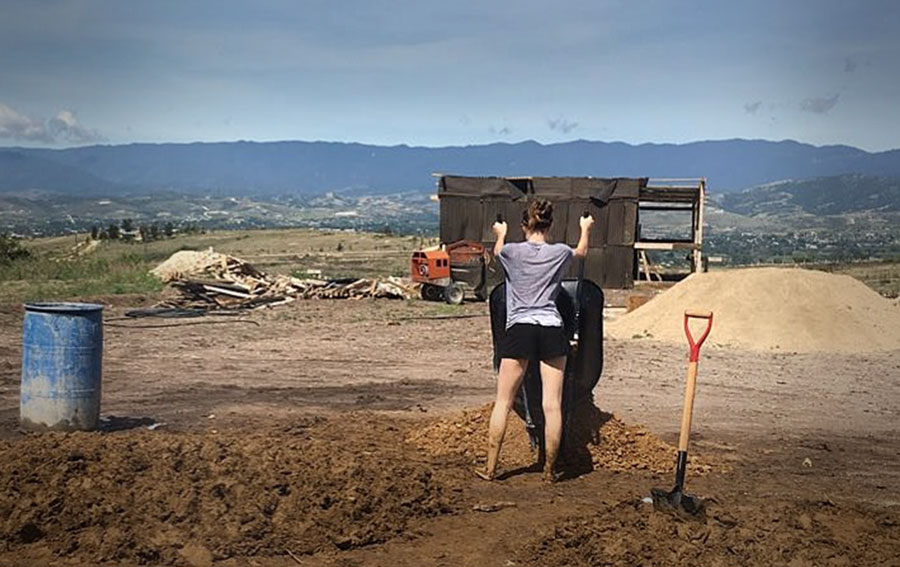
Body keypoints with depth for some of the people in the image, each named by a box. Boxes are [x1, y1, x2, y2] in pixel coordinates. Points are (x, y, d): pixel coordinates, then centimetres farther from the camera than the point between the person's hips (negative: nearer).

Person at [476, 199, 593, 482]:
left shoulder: (512, 251, 0)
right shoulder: (560, 252, 4)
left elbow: (497, 251, 26)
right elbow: (582, 251, 29)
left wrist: (501, 234, 49)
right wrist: (585, 229, 50)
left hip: (518, 331, -1)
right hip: (551, 331, 1)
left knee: (503, 402, 6)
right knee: (552, 404, 3)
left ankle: (490, 467, 8)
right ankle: (550, 470, 8)